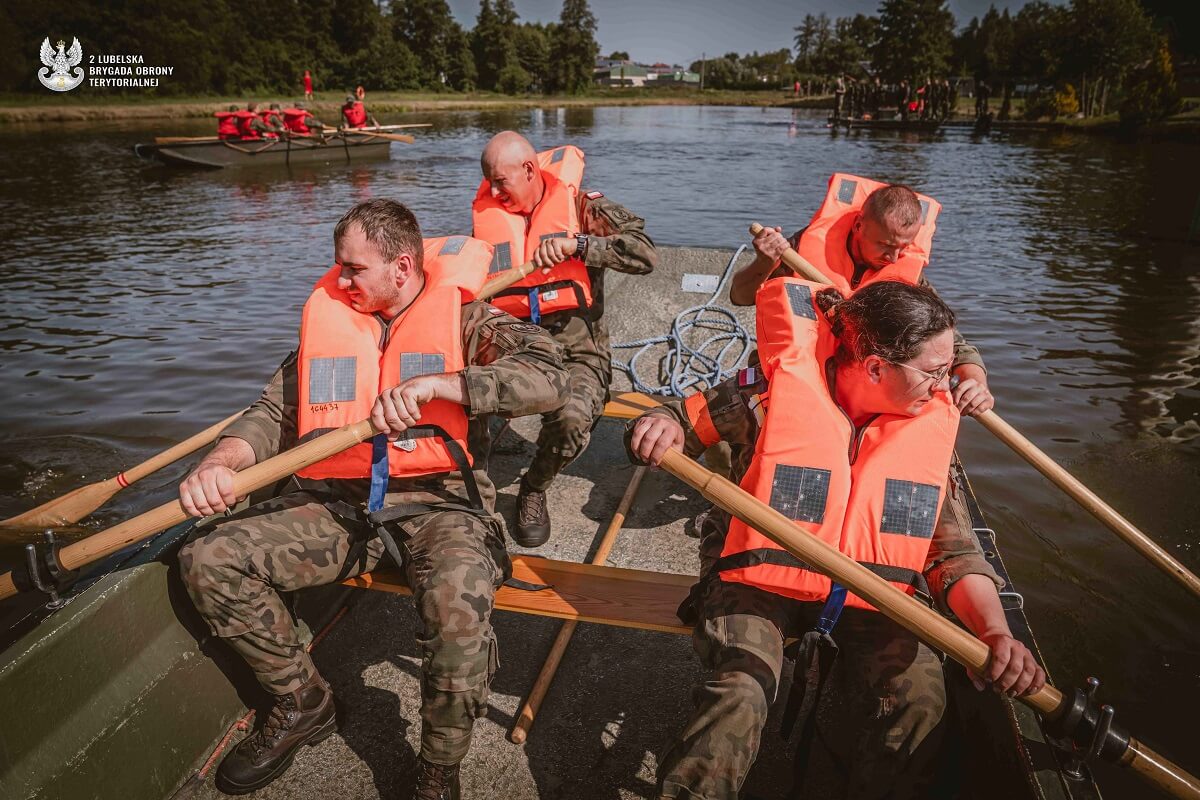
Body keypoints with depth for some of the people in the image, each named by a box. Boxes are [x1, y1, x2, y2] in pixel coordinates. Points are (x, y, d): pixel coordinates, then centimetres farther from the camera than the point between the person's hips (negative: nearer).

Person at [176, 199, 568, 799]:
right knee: (208, 558, -11)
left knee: (458, 596, -36)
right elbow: (275, 412, 9)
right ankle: (304, 703, 11)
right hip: (337, 505, 5)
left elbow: (547, 378, -16)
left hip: (438, 502, -5)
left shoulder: (465, 318, 1)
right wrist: (221, 461, -13)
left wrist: (434, 383, -25)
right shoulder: (329, 318, 14)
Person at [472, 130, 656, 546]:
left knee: (571, 418, -34)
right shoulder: (487, 214, 13)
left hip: (574, 348, -4)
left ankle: (534, 489, 1)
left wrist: (576, 244, -22)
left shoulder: (580, 207, -1)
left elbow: (645, 254, -14)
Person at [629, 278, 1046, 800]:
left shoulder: (932, 426, 2)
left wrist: (995, 631, -15)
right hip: (761, 584, -3)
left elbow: (955, 551, 3)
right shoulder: (779, 392, -11)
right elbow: (682, 421, 0)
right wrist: (659, 428, -25)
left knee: (918, 690, -24)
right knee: (739, 692, -30)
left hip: (869, 599, 4)